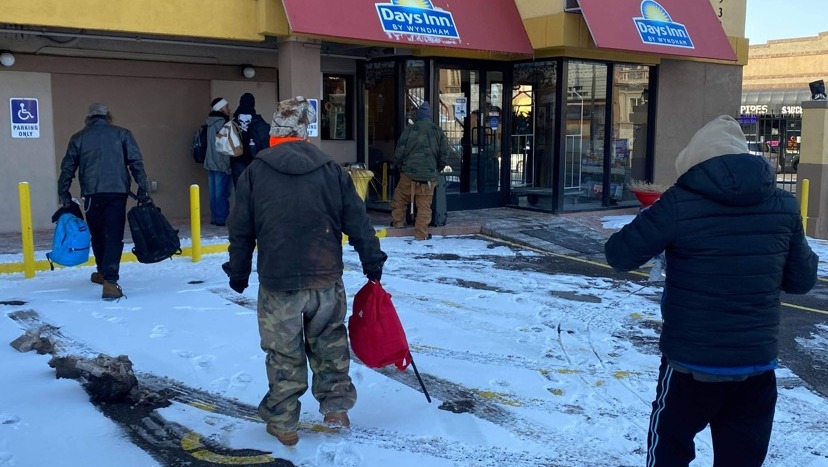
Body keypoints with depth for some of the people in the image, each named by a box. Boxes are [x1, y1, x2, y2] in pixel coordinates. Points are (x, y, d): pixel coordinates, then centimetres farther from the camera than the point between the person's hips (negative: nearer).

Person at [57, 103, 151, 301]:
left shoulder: (79, 138, 13)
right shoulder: (122, 134, 10)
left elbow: (67, 167, 10)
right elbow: (136, 163, 1)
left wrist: (64, 194, 16)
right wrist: (142, 190, 1)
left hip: (92, 194, 2)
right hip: (118, 192, -1)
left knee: (98, 234, 19)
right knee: (114, 236, -5)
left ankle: (103, 273, 34)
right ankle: (110, 281, -17)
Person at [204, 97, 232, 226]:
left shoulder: (210, 124, 14)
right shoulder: (222, 123, -13)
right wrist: (228, 163, -13)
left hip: (211, 163, 9)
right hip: (222, 163, -9)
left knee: (214, 192, 11)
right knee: (222, 192, -5)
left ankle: (215, 217, 16)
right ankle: (221, 218, -3)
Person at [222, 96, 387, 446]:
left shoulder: (255, 173, -2)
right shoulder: (330, 170, 1)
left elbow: (241, 230, 2)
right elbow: (357, 222, 3)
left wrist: (238, 272, 14)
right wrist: (372, 261, 14)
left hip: (278, 281, -1)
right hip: (326, 278, 2)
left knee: (284, 353, 10)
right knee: (329, 342, 19)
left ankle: (283, 423, 20)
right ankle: (336, 406, 27)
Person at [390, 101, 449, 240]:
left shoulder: (409, 129, 0)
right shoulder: (438, 132, 5)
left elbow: (399, 151, -1)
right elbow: (444, 154, 6)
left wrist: (400, 166, 15)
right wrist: (437, 169, 20)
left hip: (409, 172, -1)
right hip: (429, 175, 1)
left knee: (400, 198, 19)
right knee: (424, 205, 4)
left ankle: (398, 222, 25)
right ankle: (421, 233, 3)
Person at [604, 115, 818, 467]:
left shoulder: (680, 204, -15)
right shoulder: (784, 206, -2)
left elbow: (619, 255, -9)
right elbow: (802, 279, 7)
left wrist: (657, 231, 9)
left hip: (691, 364, -3)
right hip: (758, 363, 4)